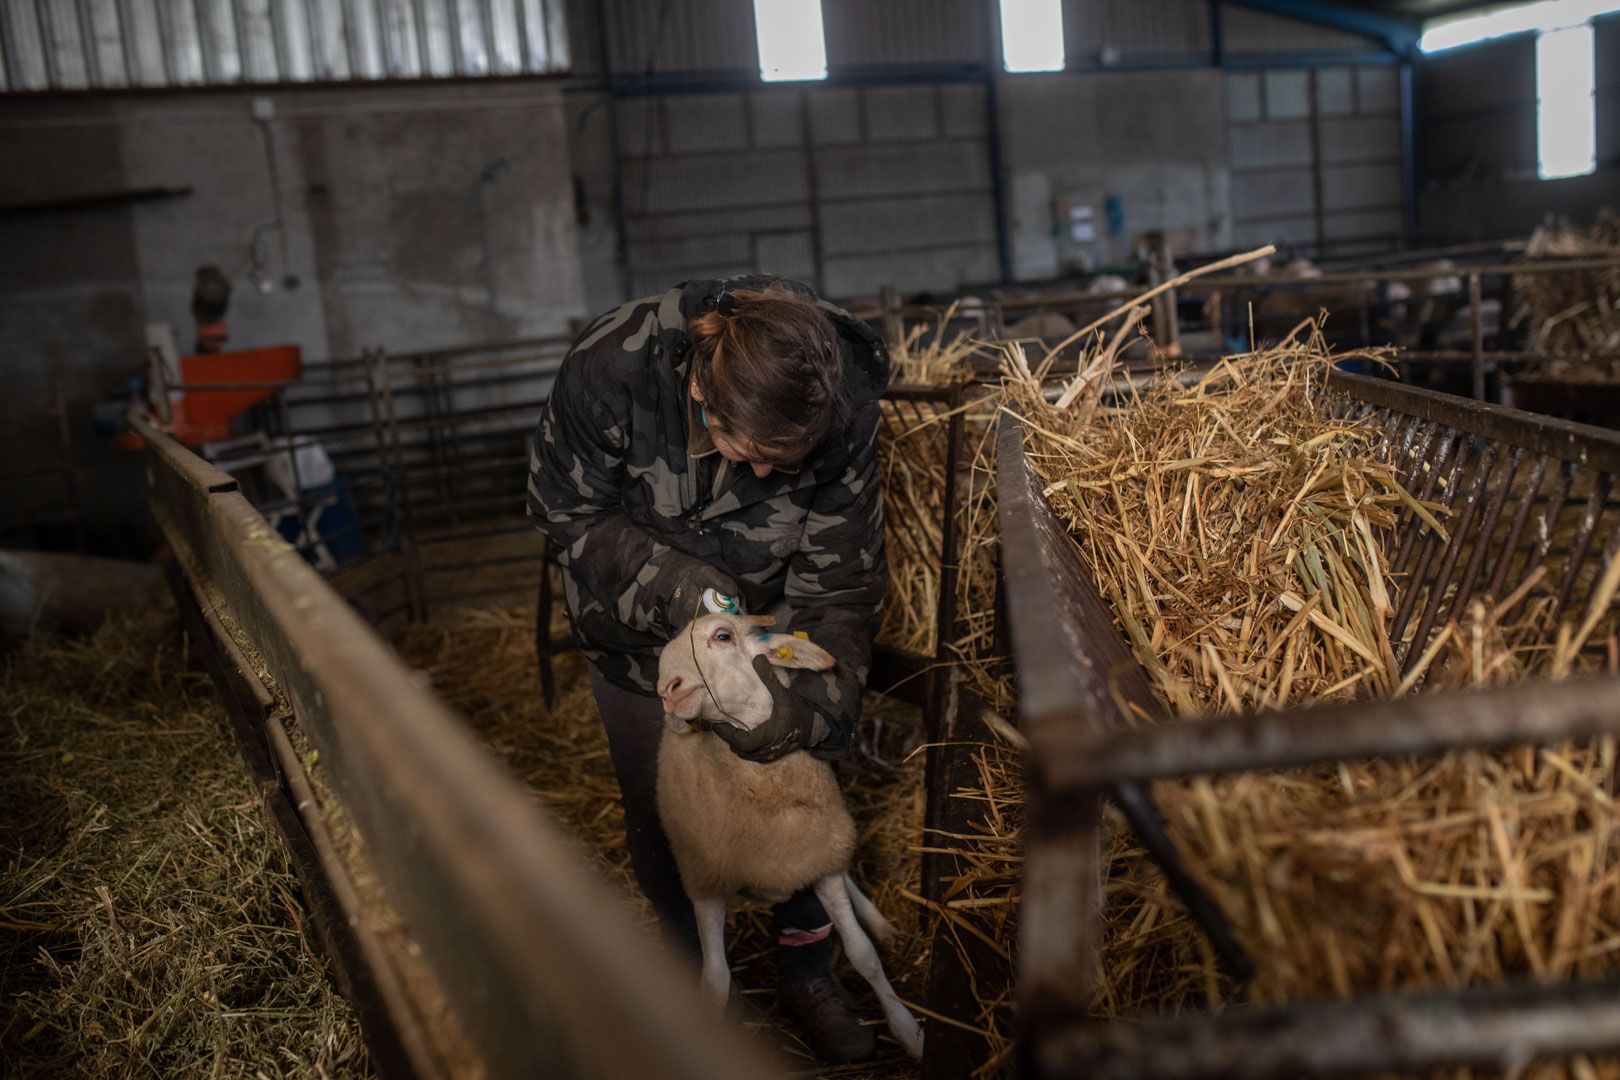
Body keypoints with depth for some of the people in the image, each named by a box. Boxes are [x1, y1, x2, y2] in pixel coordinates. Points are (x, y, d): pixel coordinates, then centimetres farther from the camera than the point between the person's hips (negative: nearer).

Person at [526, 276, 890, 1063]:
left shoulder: (843, 411, -31)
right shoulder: (609, 370, -35)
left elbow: (838, 583, -23)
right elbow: (567, 514, -19)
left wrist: (811, 697, -38)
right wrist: (673, 583, -33)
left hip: (762, 623, 1)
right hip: (637, 633, 0)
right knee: (659, 809, 11)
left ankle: (807, 974, 32)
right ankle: (687, 962, 39)